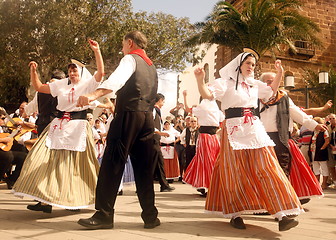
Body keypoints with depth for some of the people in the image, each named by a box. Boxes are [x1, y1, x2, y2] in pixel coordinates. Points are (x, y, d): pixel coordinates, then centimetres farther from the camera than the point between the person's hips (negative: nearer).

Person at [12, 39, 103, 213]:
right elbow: (38, 87, 16)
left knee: (75, 164, 3)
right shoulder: (61, 84, 12)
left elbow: (100, 72, -15)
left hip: (78, 126, -4)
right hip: (59, 126, 4)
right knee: (48, 159, -2)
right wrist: (33, 71, 5)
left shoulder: (87, 84, 1)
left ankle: (76, 199, 19)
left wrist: (96, 51, -18)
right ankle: (45, 200, 4)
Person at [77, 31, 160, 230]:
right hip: (148, 118, 7)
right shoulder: (152, 66, 26)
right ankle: (150, 215, 10)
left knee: (113, 163, -5)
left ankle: (104, 215, -3)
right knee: (144, 167, 7)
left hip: (128, 115, -7)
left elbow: (117, 78, -20)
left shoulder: (130, 59, 2)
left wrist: (94, 95, -35)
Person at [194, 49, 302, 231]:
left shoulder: (254, 84, 17)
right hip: (234, 130, -5)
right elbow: (206, 95, -14)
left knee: (266, 169, -3)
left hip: (255, 129, 5)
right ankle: (235, 214, 13)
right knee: (236, 173, 0)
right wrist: (200, 80, -32)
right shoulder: (226, 82, 0)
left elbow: (272, 91, 32)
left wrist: (279, 73, 20)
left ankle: (281, 215, -2)